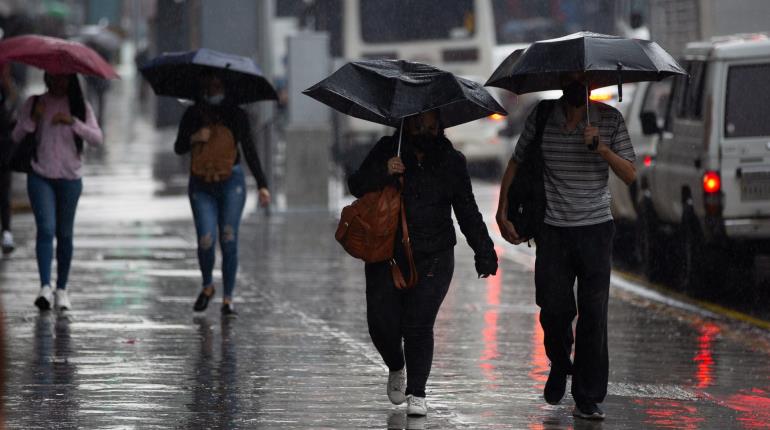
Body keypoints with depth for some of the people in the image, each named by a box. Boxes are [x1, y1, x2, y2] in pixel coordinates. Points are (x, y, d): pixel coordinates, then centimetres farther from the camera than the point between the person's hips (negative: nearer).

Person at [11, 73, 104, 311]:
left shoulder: (80, 106, 5)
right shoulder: (33, 104, 6)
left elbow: (97, 138, -5)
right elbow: (16, 137, 3)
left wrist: (73, 122, -19)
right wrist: (33, 119, -14)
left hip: (70, 178, 1)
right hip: (40, 177, -1)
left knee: (65, 233, 5)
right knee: (46, 228, -16)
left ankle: (62, 289, 13)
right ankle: (45, 287, -24)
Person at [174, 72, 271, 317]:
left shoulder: (237, 116, 3)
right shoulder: (193, 115, 5)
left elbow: (249, 151, 3)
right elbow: (179, 148, 9)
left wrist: (262, 185, -4)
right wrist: (194, 139, -13)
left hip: (231, 182, 0)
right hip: (201, 186, 0)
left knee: (229, 241, -5)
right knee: (206, 241, -11)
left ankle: (227, 299, 3)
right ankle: (207, 286, 16)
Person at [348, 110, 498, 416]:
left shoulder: (451, 161, 6)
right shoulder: (387, 151, 3)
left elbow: (467, 212, 10)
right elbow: (356, 186, -4)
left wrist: (483, 252, 3)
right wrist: (383, 172, -23)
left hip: (432, 261, 0)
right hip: (387, 256, 0)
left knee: (418, 325, -8)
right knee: (382, 322, -2)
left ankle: (416, 394, 1)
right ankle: (396, 368, 30)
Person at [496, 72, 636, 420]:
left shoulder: (610, 119, 1)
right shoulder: (542, 116, 2)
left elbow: (630, 175, -1)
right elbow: (516, 163, 11)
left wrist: (602, 148, -19)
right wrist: (502, 214, 3)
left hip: (595, 230, 0)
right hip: (553, 231, 0)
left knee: (593, 316, -5)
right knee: (553, 310, -2)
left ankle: (588, 400, 1)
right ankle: (559, 364, 31)